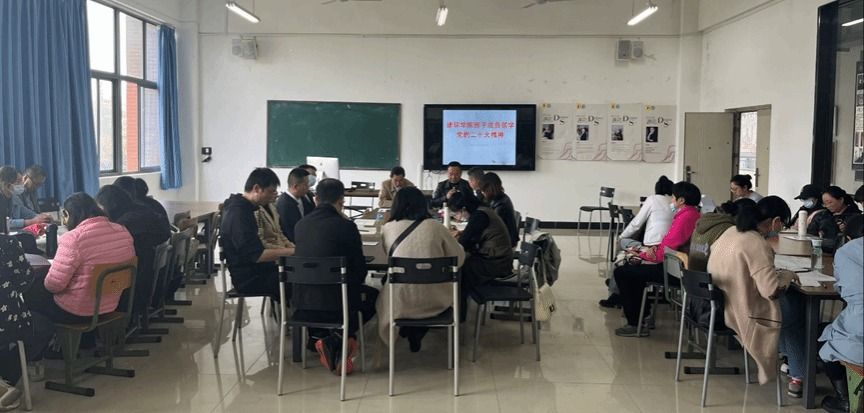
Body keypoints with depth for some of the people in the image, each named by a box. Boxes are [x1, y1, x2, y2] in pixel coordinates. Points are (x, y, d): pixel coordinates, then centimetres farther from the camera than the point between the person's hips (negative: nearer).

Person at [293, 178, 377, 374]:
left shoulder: (300, 225, 2)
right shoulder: (346, 226, -12)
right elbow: (360, 268, -5)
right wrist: (354, 283, 18)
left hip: (302, 303, 5)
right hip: (336, 303, -5)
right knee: (372, 295, 24)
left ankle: (318, 336, 13)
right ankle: (337, 341, 5)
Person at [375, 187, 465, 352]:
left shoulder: (388, 228, -2)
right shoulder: (434, 226, -4)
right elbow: (459, 257, 6)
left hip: (400, 301, 1)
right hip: (433, 300, -1)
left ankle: (408, 328, 22)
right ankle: (416, 333, 26)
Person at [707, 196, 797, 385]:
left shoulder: (731, 232, 1)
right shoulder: (757, 244, -24)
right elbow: (772, 290, -29)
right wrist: (788, 275, -8)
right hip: (740, 315, -8)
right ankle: (797, 373, 23)